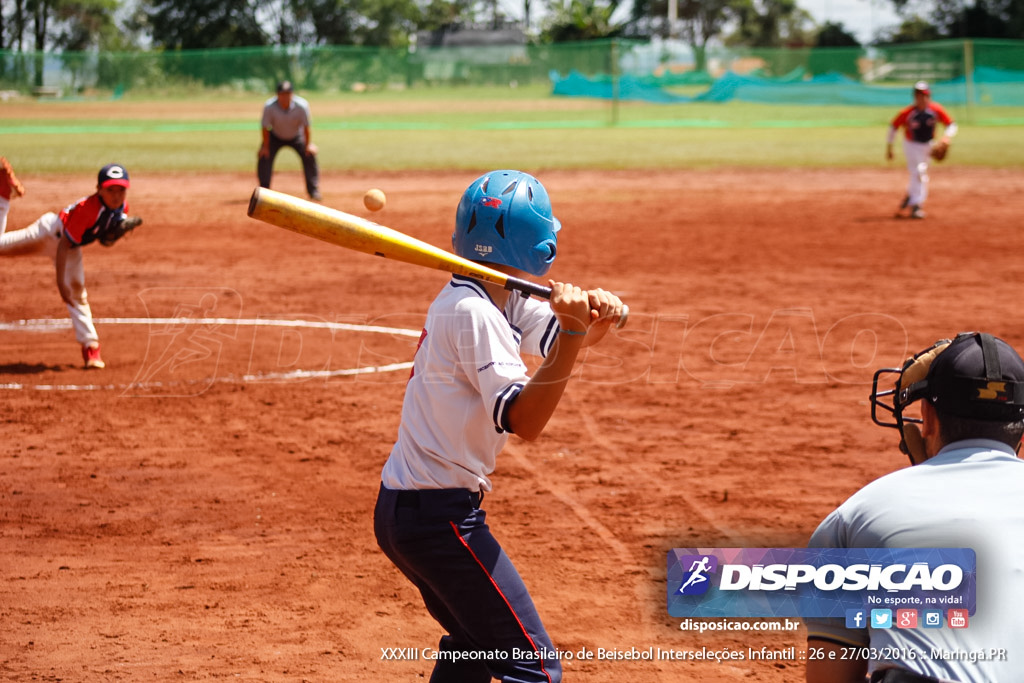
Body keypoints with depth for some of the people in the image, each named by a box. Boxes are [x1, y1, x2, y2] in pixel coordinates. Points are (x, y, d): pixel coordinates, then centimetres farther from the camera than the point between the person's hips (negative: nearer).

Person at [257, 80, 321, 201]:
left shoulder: (302, 105, -30)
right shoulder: (269, 106, -30)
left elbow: (307, 126, -18)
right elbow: (266, 127, -20)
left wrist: (308, 145, -16)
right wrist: (265, 146, -17)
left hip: (296, 136, 0)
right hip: (275, 137, 0)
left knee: (309, 155, -15)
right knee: (264, 157, -17)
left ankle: (314, 191, -2)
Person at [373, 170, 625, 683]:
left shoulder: (501, 300, 9)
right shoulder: (472, 313, -19)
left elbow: (567, 338, 6)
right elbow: (525, 421, -25)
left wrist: (599, 312, -16)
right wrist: (574, 330, -32)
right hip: (438, 517, -10)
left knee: (476, 640, 29)